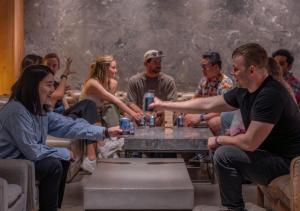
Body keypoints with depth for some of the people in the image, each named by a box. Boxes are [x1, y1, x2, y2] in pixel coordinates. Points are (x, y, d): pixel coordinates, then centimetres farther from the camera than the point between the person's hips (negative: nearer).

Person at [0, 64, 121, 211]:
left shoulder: (40, 110, 2)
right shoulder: (17, 112, -28)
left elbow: (69, 125, 1)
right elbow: (33, 151, -29)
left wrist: (105, 132, -6)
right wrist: (65, 153, -14)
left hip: (24, 157, 10)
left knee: (63, 159, 8)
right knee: (53, 165, -19)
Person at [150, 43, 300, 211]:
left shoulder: (270, 95, -26)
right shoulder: (244, 92, 1)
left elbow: (249, 143, -27)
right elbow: (207, 104, 9)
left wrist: (218, 140, -9)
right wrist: (165, 105, 11)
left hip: (285, 162, -9)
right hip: (270, 153, 9)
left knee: (224, 155, -17)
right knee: (222, 147, 13)